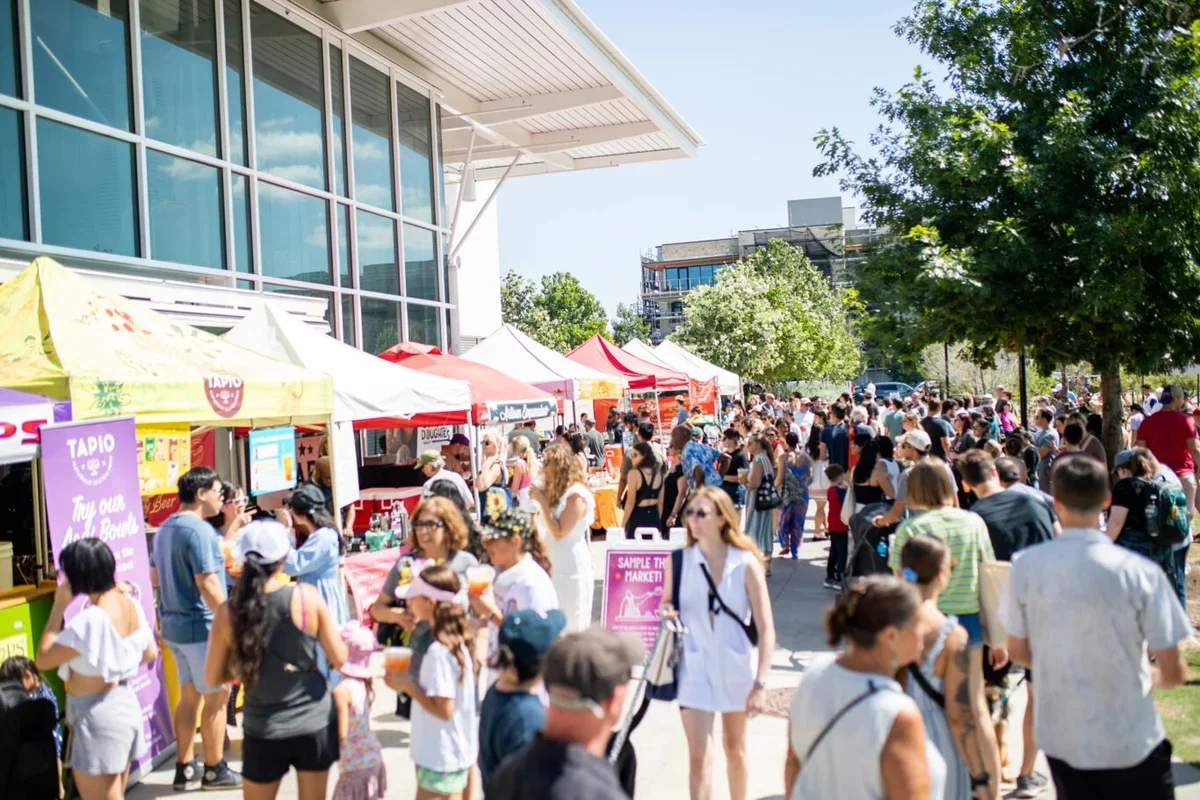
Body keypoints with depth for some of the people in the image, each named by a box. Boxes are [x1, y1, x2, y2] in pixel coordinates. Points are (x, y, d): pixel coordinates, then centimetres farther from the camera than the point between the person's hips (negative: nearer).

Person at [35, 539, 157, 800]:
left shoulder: (90, 619, -25)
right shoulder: (131, 605, -1)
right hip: (125, 704, 8)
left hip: (96, 715, -8)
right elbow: (150, 654, 9)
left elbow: (43, 659, -16)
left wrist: (58, 606, -14)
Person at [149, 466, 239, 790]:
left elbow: (154, 575, 20)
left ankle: (185, 768, 24)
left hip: (173, 623, 9)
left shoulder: (165, 528, 10)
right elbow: (207, 585, -24)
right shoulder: (199, 530, -20)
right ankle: (215, 770, 13)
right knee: (217, 696, 3)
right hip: (200, 625, -9)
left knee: (189, 695, 17)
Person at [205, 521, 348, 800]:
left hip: (263, 729, 0)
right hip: (314, 722, 0)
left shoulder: (228, 612, -12)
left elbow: (213, 678, -1)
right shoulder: (307, 596, -14)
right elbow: (340, 660, -8)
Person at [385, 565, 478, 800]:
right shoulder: (457, 643, 4)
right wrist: (410, 683, 4)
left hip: (439, 758, -9)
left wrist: (408, 685, -15)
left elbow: (443, 709, -25)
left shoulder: (439, 651, -25)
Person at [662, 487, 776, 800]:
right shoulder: (678, 561, -6)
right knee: (699, 756, -4)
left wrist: (760, 684, -15)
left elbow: (766, 628, -10)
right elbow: (665, 609, 8)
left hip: (736, 666, 0)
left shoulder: (745, 563, -11)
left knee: (735, 749, 19)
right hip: (694, 668, 0)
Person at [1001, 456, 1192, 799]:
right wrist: (1150, 675, 11)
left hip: (1062, 740, 2)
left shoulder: (1027, 565, -12)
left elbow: (1017, 652, 0)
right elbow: (1174, 673, -11)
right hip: (1132, 743, -2)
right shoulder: (1140, 572, -18)